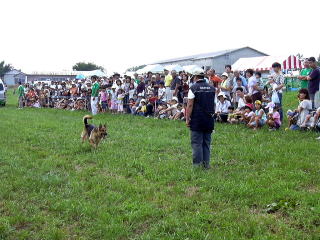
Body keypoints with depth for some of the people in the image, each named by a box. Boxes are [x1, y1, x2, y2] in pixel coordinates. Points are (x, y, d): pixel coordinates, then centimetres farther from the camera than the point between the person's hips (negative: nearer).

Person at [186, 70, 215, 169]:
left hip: (197, 119, -5)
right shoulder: (212, 88, 9)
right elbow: (213, 104, 15)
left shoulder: (193, 88, -8)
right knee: (207, 142, 11)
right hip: (209, 120, 5)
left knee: (196, 143, 0)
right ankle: (206, 163, 13)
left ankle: (197, 164, 1)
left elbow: (190, 105, -12)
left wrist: (187, 119, -8)